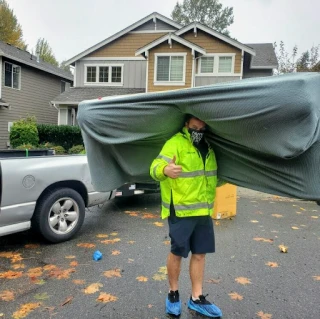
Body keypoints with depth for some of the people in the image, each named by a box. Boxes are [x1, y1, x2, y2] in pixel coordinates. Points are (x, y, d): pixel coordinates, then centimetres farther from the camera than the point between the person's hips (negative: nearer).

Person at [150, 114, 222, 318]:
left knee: (200, 253, 12)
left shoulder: (208, 146, 11)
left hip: (204, 211, 7)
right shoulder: (175, 143, -13)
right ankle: (173, 293, 27)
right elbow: (155, 167, -27)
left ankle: (197, 298, 25)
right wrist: (165, 170, -47)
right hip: (181, 211, -6)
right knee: (177, 252, 5)